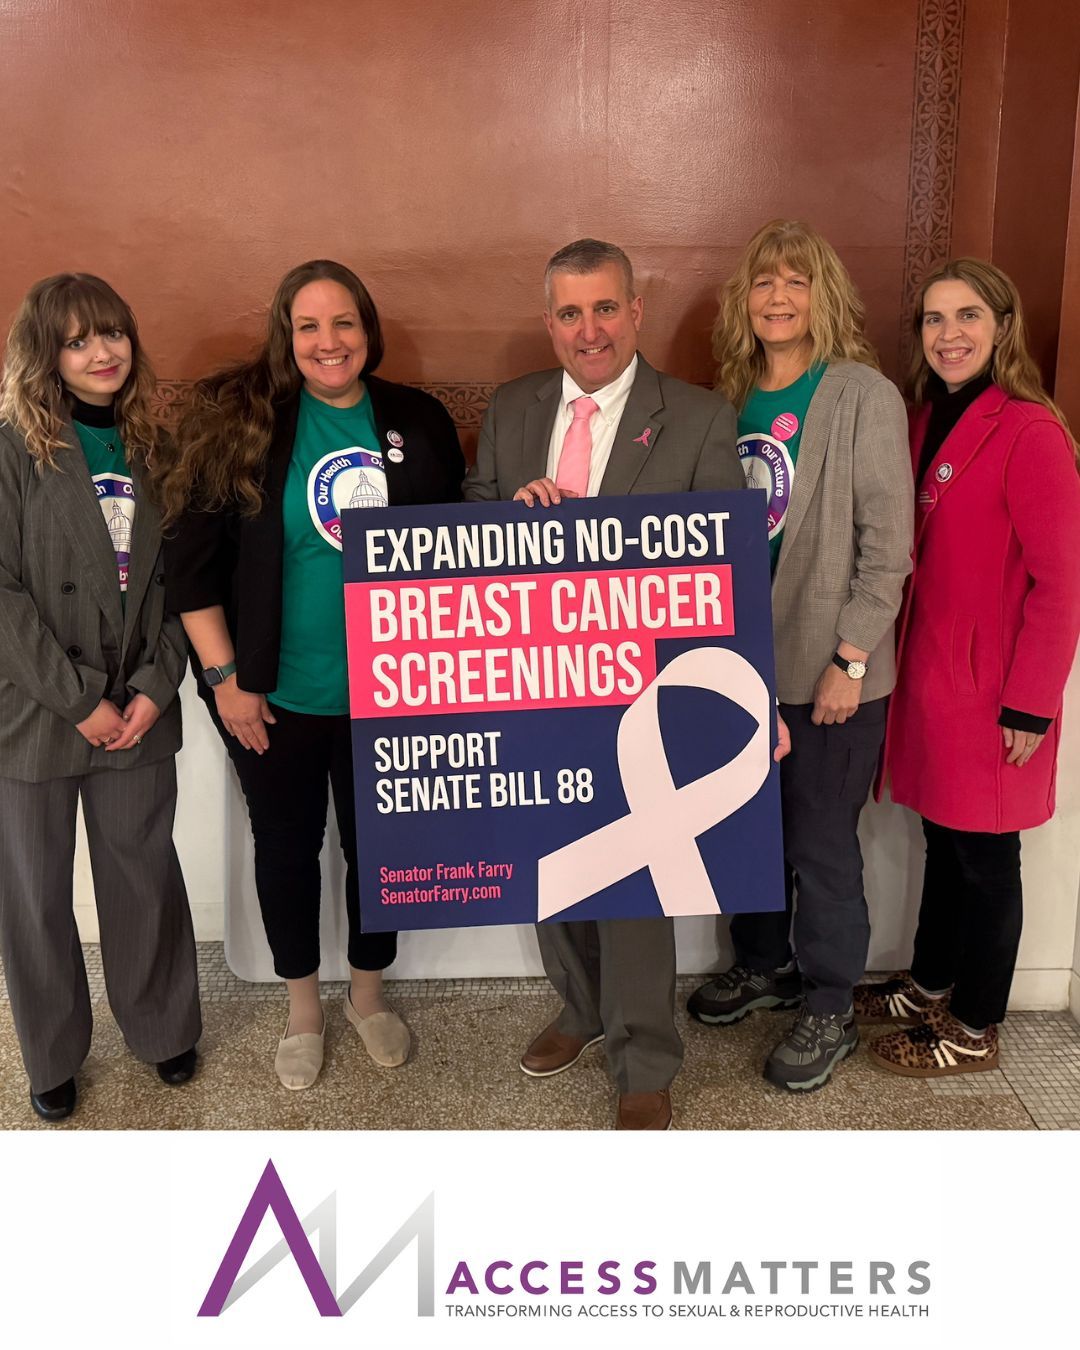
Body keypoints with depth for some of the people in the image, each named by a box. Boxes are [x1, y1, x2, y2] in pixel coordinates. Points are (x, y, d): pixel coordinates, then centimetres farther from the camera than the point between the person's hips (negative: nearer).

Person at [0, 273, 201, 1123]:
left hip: (137, 713, 3)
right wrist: (79, 699, -14)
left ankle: (162, 1029, 34)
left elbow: (175, 580, 6)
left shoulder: (150, 446, 7)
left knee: (145, 875, 12)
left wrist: (156, 685, -5)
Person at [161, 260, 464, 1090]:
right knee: (286, 846, 14)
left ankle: (369, 991, 41)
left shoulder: (418, 423, -1)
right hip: (274, 695, -1)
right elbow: (192, 558, -6)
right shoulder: (240, 419, -7)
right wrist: (224, 678, -9)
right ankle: (303, 1004, 38)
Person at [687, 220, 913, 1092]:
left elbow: (887, 544, -11)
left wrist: (848, 661, -14)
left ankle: (829, 1011, 24)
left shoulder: (863, 396, -8)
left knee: (821, 843, 5)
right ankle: (764, 965, 38)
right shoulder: (736, 397, 8)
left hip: (829, 668, -5)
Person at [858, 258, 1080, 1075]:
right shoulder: (929, 422, 9)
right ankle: (929, 986, 37)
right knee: (943, 837, 19)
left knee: (985, 855, 7)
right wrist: (904, 659, 7)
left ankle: (974, 1030, 25)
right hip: (930, 671, 7)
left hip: (992, 688, -7)